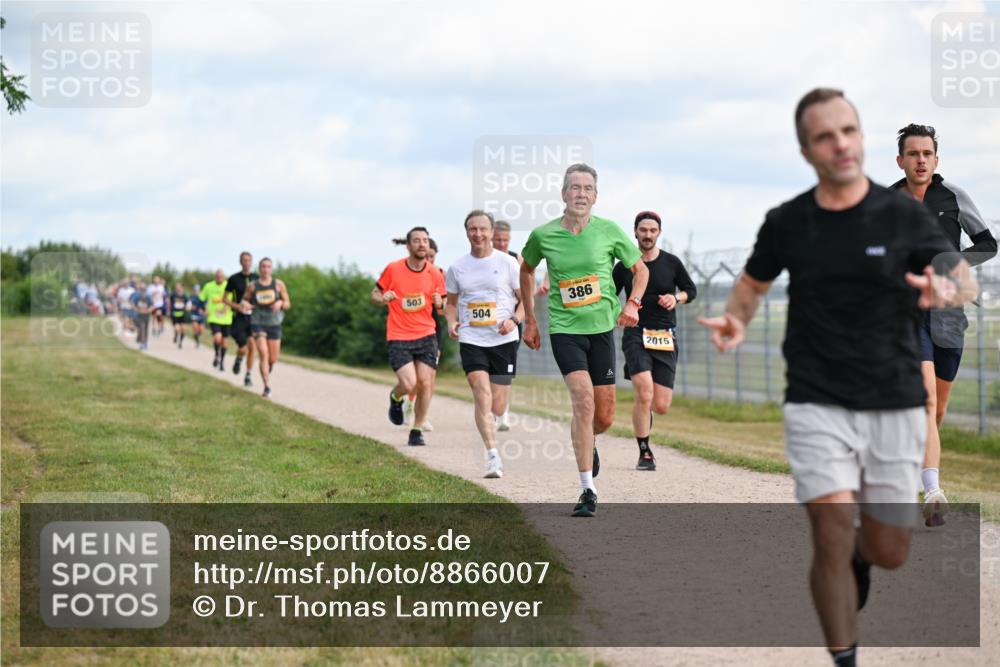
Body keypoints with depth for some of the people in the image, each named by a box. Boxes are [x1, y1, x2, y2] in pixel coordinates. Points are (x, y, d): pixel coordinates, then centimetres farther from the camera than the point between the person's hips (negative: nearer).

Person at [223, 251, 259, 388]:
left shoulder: (257, 279, 5)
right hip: (239, 317, -3)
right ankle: (238, 361, 25)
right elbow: (225, 299, 1)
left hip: (253, 317, 3)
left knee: (252, 348, 0)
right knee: (243, 349, -11)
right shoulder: (234, 279, -2)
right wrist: (238, 306, -14)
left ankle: (248, 377, 11)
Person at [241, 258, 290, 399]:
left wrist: (280, 303, -17)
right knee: (263, 354, -18)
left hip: (274, 324, 2)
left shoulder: (278, 284, 3)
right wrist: (244, 304, -11)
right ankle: (267, 387, -19)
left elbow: (288, 304, 6)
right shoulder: (252, 285, 2)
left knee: (273, 359, 5)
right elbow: (245, 300, 13)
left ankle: (267, 372, 40)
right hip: (258, 323, -2)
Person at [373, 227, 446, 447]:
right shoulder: (393, 269, -3)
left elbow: (442, 305, 12)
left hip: (426, 335, 2)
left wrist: (439, 303, -12)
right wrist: (383, 298, -14)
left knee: (425, 383, -4)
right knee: (409, 384, -15)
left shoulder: (435, 274, 2)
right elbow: (375, 293, 9)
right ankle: (395, 398, 23)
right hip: (398, 337, -2)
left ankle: (417, 431, 12)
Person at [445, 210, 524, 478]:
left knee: (497, 407, 4)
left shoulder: (508, 263, 0)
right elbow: (451, 303, 18)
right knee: (483, 397, -18)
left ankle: (489, 425, 38)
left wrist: (514, 320, -15)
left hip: (504, 340, 0)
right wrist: (452, 322, -3)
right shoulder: (457, 267, 6)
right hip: (471, 341, 0)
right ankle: (492, 456, -21)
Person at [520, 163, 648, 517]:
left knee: (604, 417, 5)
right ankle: (588, 491, -16)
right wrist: (529, 320, 15)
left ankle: (588, 443, 44)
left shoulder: (609, 231, -3)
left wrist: (632, 303, -7)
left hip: (602, 328, 2)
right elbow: (526, 270, 17)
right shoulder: (543, 235, -3)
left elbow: (640, 269, 10)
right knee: (583, 399, -21)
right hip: (564, 329, -2)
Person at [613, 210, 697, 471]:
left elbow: (691, 290, 16)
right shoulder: (624, 266, 3)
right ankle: (644, 453, -6)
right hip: (636, 335, -2)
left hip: (666, 339, 2)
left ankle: (643, 412, 36)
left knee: (661, 406, -2)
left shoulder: (671, 263, 4)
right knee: (644, 395, -20)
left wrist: (676, 298, -4)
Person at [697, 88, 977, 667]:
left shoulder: (904, 216, -4)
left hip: (896, 406, 1)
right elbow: (753, 283, 16)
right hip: (818, 405, 0)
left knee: (889, 552, 7)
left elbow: (966, 280, 3)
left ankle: (859, 556, 44)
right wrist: (736, 320, -6)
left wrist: (946, 290, -21)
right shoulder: (786, 223, -1)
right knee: (833, 538, -14)